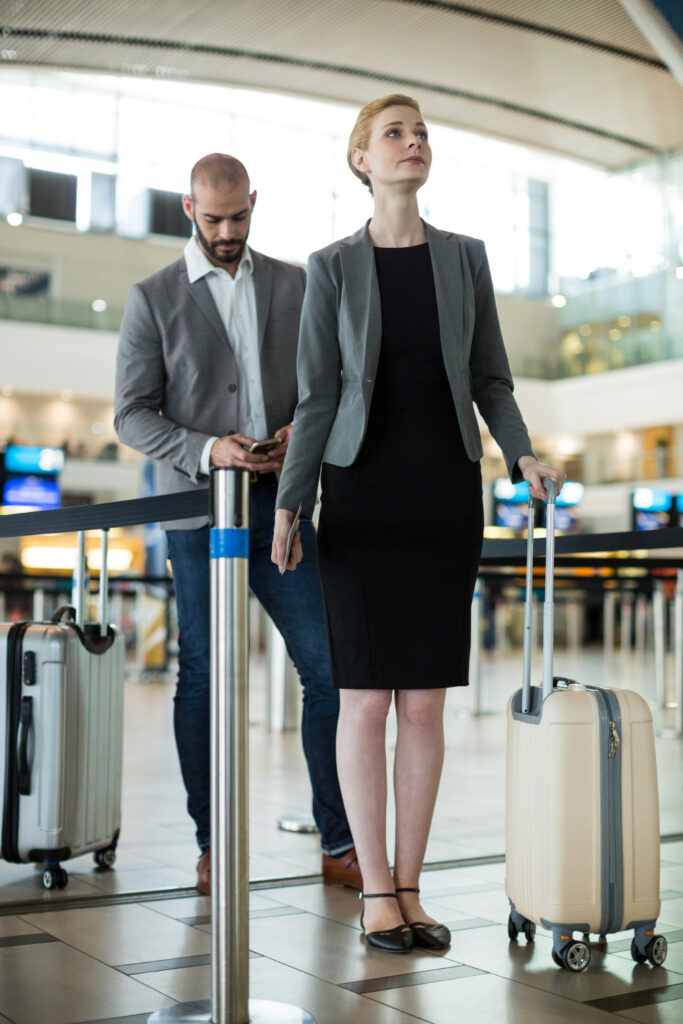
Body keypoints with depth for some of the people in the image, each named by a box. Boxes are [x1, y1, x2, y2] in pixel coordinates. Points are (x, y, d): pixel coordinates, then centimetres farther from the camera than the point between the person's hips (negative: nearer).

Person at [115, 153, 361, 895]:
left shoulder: (293, 285, 10)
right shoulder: (152, 299, 2)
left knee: (330, 667, -2)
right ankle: (211, 846, 16)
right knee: (203, 677, 4)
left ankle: (340, 846, 8)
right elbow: (132, 414, -1)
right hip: (198, 511, -2)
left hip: (279, 503, 3)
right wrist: (208, 451, -16)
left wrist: (302, 428, -9)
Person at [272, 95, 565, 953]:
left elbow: (490, 380, 10)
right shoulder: (332, 268, 2)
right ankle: (376, 892, 9)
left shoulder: (464, 257, 8)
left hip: (446, 495, 2)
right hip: (360, 496, -2)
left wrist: (522, 457, -8)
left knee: (425, 699, 3)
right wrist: (287, 506, -7)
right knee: (366, 698, -3)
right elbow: (316, 398, 1)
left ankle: (409, 888, 14)